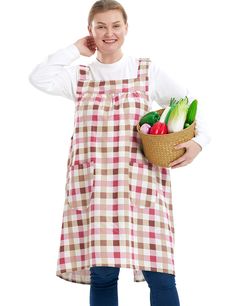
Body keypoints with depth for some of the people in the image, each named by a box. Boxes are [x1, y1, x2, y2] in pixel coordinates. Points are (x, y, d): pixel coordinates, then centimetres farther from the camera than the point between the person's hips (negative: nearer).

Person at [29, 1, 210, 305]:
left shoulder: (149, 72, 8)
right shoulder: (80, 76, 11)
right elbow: (39, 78, -5)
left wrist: (198, 140, -5)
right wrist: (76, 50, 4)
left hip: (141, 181, -1)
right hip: (93, 184, 1)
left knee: (158, 273, -6)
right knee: (101, 274, 0)